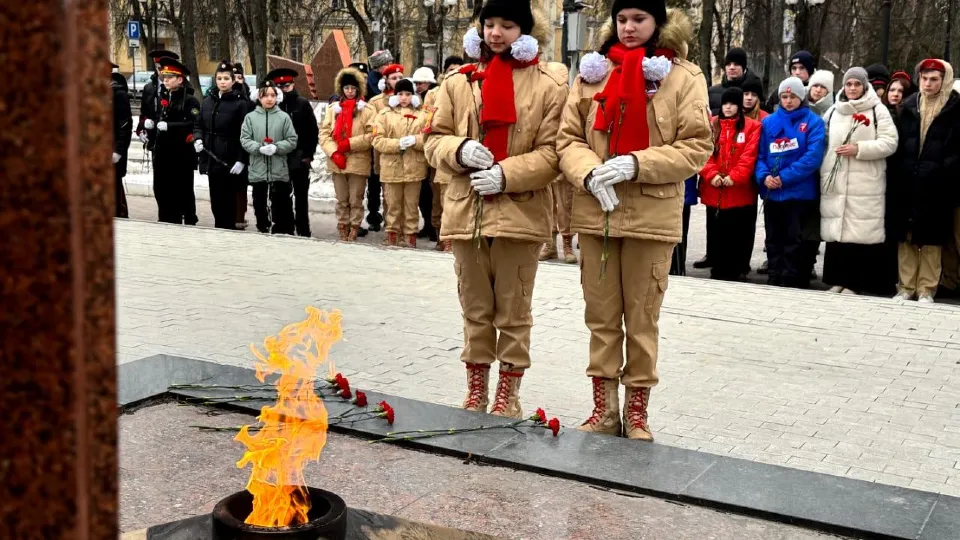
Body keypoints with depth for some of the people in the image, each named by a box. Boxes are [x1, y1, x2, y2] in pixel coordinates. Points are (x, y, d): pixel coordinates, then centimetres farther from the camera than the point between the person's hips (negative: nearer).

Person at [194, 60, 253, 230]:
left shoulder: (241, 103, -8)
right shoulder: (208, 100, 11)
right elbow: (199, 125, 19)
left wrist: (242, 160, -17)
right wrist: (198, 139, -2)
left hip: (230, 162, -6)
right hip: (211, 159, 6)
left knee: (227, 201, -1)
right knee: (215, 200, 12)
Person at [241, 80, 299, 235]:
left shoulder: (284, 117, -1)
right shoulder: (250, 117, 3)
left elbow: (292, 141, -1)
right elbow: (245, 140, -1)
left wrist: (276, 147, -16)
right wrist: (260, 148, -17)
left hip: (280, 172, -1)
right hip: (258, 171, 1)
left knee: (282, 208, 3)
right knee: (260, 206, 11)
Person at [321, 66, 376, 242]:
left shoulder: (367, 110, -2)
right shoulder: (333, 109, 11)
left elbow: (372, 135, -10)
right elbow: (324, 133, 5)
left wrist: (349, 144, -15)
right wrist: (334, 152, -10)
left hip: (358, 162, -3)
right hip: (337, 162, 3)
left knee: (356, 199, 2)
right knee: (341, 199, 10)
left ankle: (354, 229, 10)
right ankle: (342, 228, 18)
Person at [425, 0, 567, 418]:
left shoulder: (548, 86, -2)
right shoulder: (459, 82, 8)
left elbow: (552, 152, -6)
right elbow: (434, 140, 9)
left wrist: (506, 175, -18)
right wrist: (459, 149, -13)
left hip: (520, 214, -3)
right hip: (465, 211, 3)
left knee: (513, 312, 7)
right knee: (475, 310, 14)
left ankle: (508, 393, 21)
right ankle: (476, 390, 27)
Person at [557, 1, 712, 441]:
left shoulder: (684, 76, -1)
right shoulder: (593, 72, 8)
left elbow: (697, 147, -6)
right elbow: (568, 139, 6)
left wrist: (635, 164, -17)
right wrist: (590, 173, -14)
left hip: (652, 216, -3)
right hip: (595, 213, 3)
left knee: (642, 319, 6)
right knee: (601, 316, 10)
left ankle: (636, 411, 20)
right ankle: (604, 409, 21)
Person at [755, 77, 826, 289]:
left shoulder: (813, 122, -2)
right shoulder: (769, 122, 9)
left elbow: (813, 156, -13)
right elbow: (759, 154, 8)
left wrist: (785, 177, -18)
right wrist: (764, 176, -12)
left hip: (801, 194, -4)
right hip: (772, 194, 4)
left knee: (795, 244, 0)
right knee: (774, 242, 11)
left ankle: (790, 286, 6)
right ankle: (774, 283, 21)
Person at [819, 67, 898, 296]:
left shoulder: (878, 110, 3)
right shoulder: (833, 111, 16)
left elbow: (890, 143, -5)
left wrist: (859, 149, -14)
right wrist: (823, 175, 6)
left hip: (865, 186, -4)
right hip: (834, 183, 4)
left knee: (860, 233, -6)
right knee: (835, 231, 5)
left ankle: (854, 282, 2)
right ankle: (837, 279, 14)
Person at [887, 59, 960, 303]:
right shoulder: (909, 106, 10)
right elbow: (898, 145, 7)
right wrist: (895, 177, -2)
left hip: (936, 186, -3)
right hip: (906, 183, 3)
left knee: (931, 237, 3)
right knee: (905, 236, 5)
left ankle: (926, 289, 10)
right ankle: (906, 286, 13)